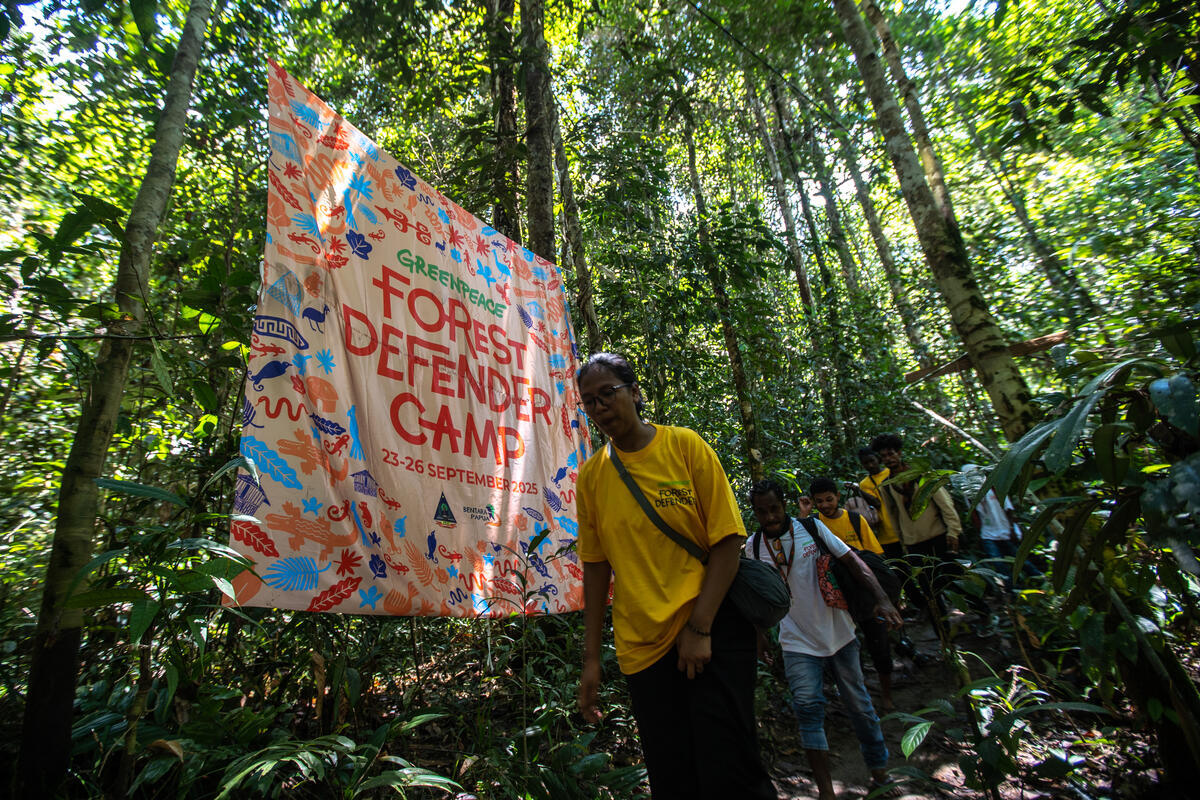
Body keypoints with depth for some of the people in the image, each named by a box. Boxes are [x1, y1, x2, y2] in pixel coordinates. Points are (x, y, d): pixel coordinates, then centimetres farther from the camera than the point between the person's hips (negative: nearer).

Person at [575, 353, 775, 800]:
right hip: (641, 646, 3)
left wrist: (699, 628, -13)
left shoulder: (684, 445, -4)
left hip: (714, 630, -2)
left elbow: (727, 540, -6)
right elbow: (596, 565, 7)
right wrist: (591, 656, 6)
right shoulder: (591, 475, 3)